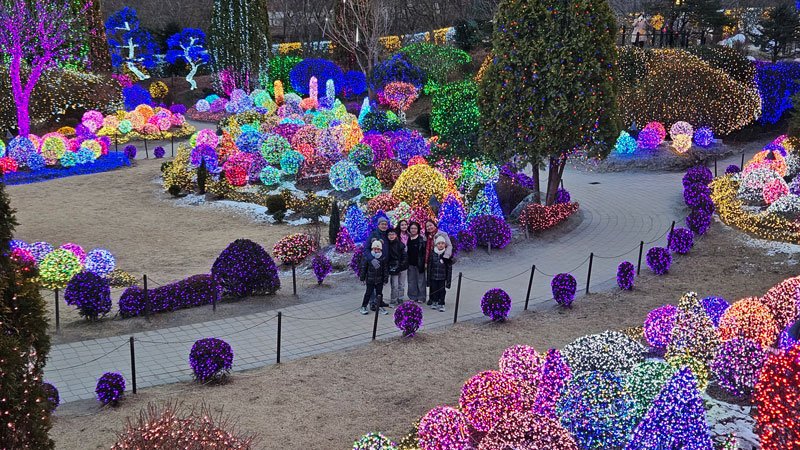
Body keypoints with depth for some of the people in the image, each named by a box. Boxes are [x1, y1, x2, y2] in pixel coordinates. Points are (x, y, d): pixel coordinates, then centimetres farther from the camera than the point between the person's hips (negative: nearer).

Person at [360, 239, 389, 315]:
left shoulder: (383, 258, -2)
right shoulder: (367, 257, -6)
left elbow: (385, 270, 3)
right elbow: (363, 268, -1)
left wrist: (385, 279, 2)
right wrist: (362, 278, 0)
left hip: (379, 280, 2)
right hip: (370, 280, -2)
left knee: (379, 293, 10)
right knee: (368, 293, 3)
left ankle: (380, 307, 21)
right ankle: (363, 307, 14)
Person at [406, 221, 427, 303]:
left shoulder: (422, 238, -3)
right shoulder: (407, 239, 10)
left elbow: (425, 251, -6)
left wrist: (424, 262, -12)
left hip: (419, 263, -5)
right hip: (410, 263, 5)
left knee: (420, 281, 0)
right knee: (411, 281, 9)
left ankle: (421, 298, 6)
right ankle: (413, 297, 17)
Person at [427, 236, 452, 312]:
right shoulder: (432, 254, -2)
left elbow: (449, 268, -2)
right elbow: (429, 266, 5)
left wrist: (448, 280, -5)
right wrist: (428, 279, 5)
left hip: (442, 277, -2)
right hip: (433, 277, 2)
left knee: (442, 291, 2)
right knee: (434, 290, 10)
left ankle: (441, 304, 13)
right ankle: (434, 302, 28)